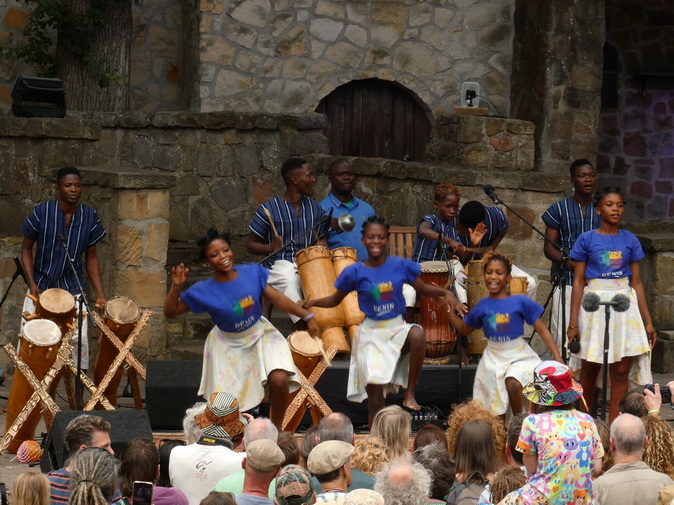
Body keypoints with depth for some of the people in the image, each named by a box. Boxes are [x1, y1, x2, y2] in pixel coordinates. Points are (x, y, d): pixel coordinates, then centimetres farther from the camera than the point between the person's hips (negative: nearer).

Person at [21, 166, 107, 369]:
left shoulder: (89, 217, -3)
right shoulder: (42, 212, -10)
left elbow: (91, 257, 5)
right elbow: (26, 248, -1)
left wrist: (100, 295, -2)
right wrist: (32, 284, -12)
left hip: (72, 288, 1)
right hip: (41, 287, -1)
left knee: (78, 341, -7)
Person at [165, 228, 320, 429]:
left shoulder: (252, 272, -17)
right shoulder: (203, 291, -21)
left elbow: (277, 298, -8)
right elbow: (170, 311, -15)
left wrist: (307, 316, -8)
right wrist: (176, 287, -31)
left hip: (261, 336, 1)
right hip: (228, 347, -1)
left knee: (279, 380, -19)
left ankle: (276, 429, 5)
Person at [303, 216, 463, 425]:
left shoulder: (400, 266, -4)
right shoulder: (355, 272, -5)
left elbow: (423, 289, 8)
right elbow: (335, 300, 7)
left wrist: (445, 293, -9)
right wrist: (313, 302, -10)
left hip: (397, 329, 0)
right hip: (371, 333, 0)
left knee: (417, 334, -36)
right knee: (375, 400, -2)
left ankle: (410, 394, -22)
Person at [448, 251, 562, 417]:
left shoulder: (520, 302, -10)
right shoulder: (482, 306, 0)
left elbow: (542, 330, -7)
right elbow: (464, 329, 16)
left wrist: (558, 360, -14)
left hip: (518, 356, -4)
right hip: (493, 359, 4)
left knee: (513, 384, -33)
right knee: (496, 417, 4)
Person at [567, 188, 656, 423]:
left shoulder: (630, 240, 5)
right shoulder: (586, 240, -1)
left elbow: (637, 282, 8)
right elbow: (578, 282, -1)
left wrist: (648, 321, 5)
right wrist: (573, 322, -5)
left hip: (624, 305, 2)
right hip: (594, 304, -2)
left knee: (621, 371, -2)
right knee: (590, 369, 7)